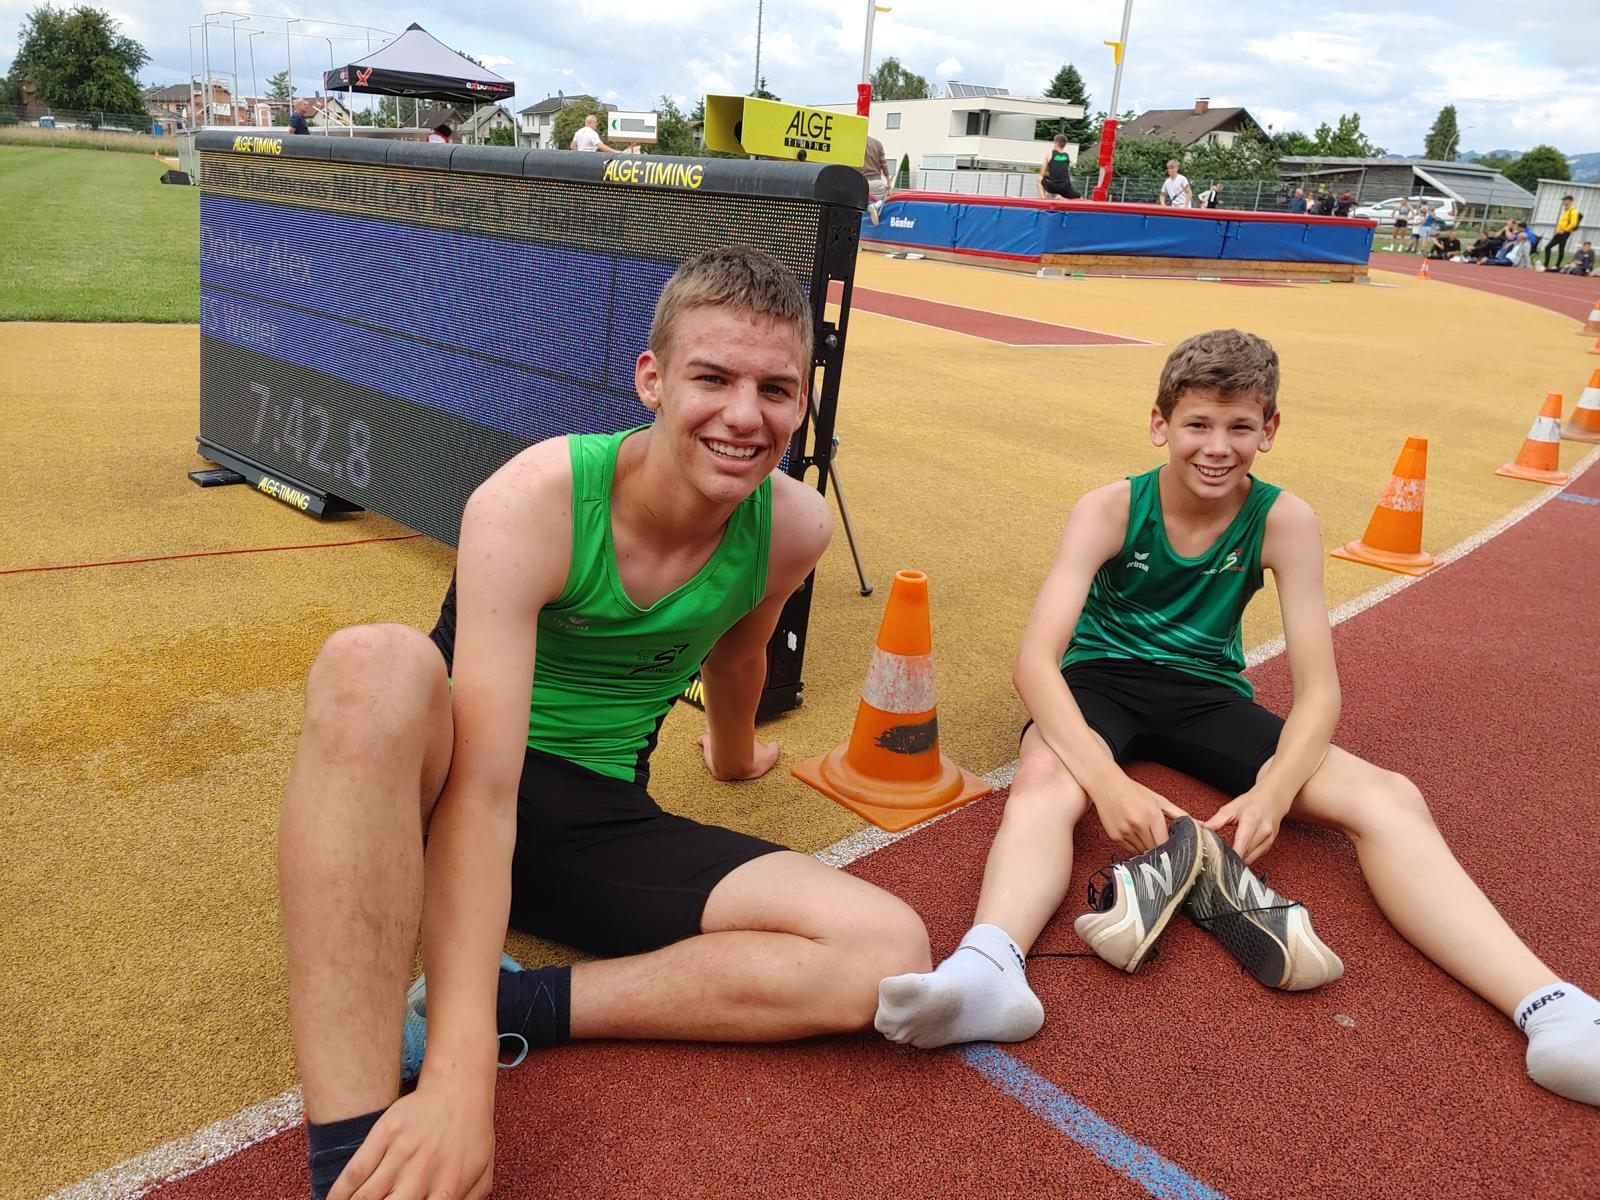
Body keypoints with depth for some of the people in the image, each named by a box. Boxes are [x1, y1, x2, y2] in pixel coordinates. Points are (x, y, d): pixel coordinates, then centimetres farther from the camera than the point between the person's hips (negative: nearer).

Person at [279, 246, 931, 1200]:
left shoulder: (794, 529, -11)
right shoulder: (532, 503, -24)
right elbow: (482, 789, -32)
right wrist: (459, 1075, -40)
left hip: (604, 821, 4)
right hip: (427, 803, -3)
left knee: (890, 955, -15)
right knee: (374, 665, -39)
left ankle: (517, 1005, -18)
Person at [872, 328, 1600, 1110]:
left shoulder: (1284, 522, -10)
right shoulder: (1110, 510, -15)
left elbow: (1318, 687, -11)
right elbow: (1036, 658, -26)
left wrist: (1273, 791, -32)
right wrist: (1107, 779, -42)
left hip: (1205, 692, 2)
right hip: (1099, 681, -2)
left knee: (1389, 799, -19)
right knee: (1044, 781, -38)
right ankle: (986, 972, -64)